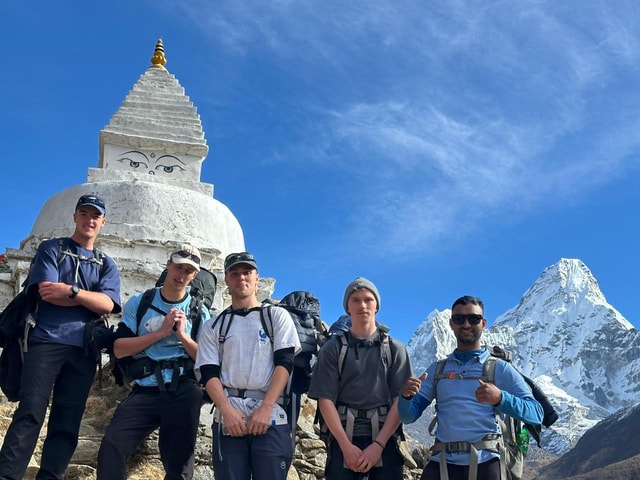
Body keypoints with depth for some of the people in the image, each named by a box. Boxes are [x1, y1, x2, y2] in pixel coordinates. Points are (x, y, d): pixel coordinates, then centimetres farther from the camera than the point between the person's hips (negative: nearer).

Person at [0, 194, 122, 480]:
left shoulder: (106, 265, 18)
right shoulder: (51, 249, 11)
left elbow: (108, 305, 0)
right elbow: (47, 293, -6)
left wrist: (72, 291, -11)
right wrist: (92, 299, -2)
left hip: (83, 349, 3)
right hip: (46, 341, -3)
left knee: (67, 424, 0)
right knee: (30, 413, -14)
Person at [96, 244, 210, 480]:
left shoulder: (199, 312, 9)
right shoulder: (139, 303, 7)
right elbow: (119, 348, -3)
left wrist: (183, 335, -9)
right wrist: (161, 332, -9)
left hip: (183, 393, 1)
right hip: (145, 391, 0)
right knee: (111, 447, -20)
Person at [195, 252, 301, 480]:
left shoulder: (277, 316, 11)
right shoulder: (213, 326, 16)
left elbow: (284, 363, 0)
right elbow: (208, 373, 5)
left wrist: (265, 409, -12)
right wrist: (227, 410, -12)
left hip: (271, 418, -1)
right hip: (228, 419, 2)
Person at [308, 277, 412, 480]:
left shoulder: (395, 349, 8)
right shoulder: (332, 349, 7)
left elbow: (400, 401, 2)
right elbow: (326, 400, 0)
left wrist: (378, 445, -10)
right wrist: (346, 446, -11)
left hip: (384, 441, 1)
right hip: (343, 440, 0)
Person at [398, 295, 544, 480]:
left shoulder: (500, 368, 5)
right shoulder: (437, 369, 13)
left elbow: (536, 413, -4)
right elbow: (408, 416, 10)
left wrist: (500, 398, -22)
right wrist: (406, 395, -12)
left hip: (485, 463, -2)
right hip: (442, 462, 2)